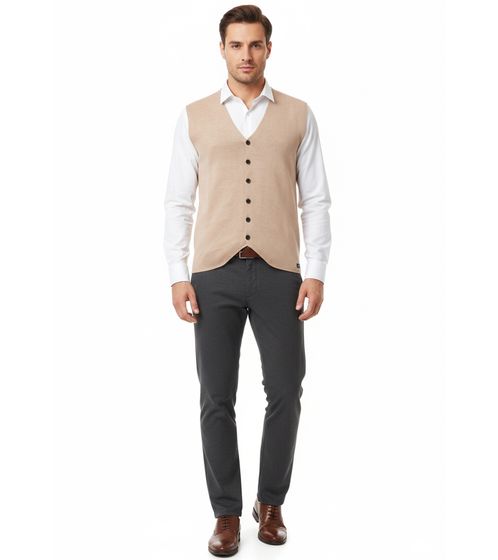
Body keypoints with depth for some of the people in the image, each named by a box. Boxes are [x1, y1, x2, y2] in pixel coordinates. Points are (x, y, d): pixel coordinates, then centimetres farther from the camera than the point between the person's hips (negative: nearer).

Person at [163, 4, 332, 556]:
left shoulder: (298, 115, 7)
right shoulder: (194, 117, 7)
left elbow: (316, 200, 5)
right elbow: (178, 202, 5)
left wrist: (316, 273, -3)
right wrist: (178, 275, -3)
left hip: (279, 272, 0)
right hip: (214, 273, 0)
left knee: (285, 391, 3)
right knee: (217, 398, 4)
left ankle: (271, 502, 25)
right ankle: (226, 513, 19)